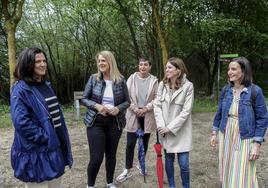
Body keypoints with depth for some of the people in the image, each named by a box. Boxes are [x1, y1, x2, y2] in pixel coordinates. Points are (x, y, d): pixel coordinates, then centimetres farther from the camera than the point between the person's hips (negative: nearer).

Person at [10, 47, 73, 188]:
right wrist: (44, 136, -20)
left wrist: (62, 138, 11)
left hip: (55, 146, 8)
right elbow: (21, 122, -24)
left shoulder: (46, 85, 11)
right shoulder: (20, 89, -14)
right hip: (37, 151, -8)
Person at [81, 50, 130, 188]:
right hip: (96, 122, -1)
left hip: (115, 122, 1)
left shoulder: (120, 80, -2)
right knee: (96, 157, -4)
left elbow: (127, 101, 5)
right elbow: (84, 99, 2)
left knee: (111, 154, 14)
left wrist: (118, 108, -15)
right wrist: (96, 106, -16)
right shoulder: (93, 79, -3)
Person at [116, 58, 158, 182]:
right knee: (130, 143, -2)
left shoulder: (154, 80, 0)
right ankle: (127, 170, 10)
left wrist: (146, 108, -12)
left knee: (144, 142, 13)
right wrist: (135, 108, -12)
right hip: (133, 115, -1)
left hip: (148, 115, 1)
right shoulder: (132, 78, 0)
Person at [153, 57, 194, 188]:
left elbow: (186, 111, -14)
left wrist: (170, 127, -15)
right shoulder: (162, 84, 1)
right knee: (168, 160, 14)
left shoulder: (188, 86, -11)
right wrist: (160, 125, -12)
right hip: (165, 130, 3)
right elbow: (157, 105, 0)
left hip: (181, 131, -3)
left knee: (183, 163, -2)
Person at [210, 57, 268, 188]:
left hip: (244, 139, -4)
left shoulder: (255, 91, -12)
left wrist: (257, 144, -12)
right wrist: (214, 133, 10)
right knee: (227, 173, 16)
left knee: (242, 177, 3)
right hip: (226, 136, 4)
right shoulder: (226, 90, 0)